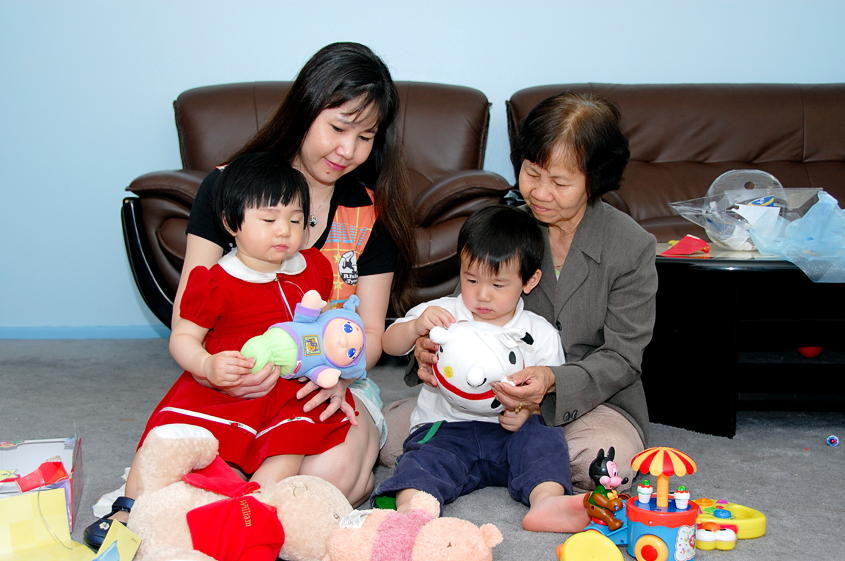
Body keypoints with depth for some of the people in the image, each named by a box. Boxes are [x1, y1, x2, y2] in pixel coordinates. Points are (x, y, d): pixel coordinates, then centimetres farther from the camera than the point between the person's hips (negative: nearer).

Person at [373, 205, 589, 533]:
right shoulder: (442, 314, 8)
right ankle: (410, 509, -56)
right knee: (424, 458, -29)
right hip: (445, 426, 0)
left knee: (543, 435, -26)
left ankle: (546, 500, -47)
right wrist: (416, 326, -19)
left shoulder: (540, 334, 7)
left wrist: (529, 409, -16)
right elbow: (390, 344, 4)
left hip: (507, 432, 1)